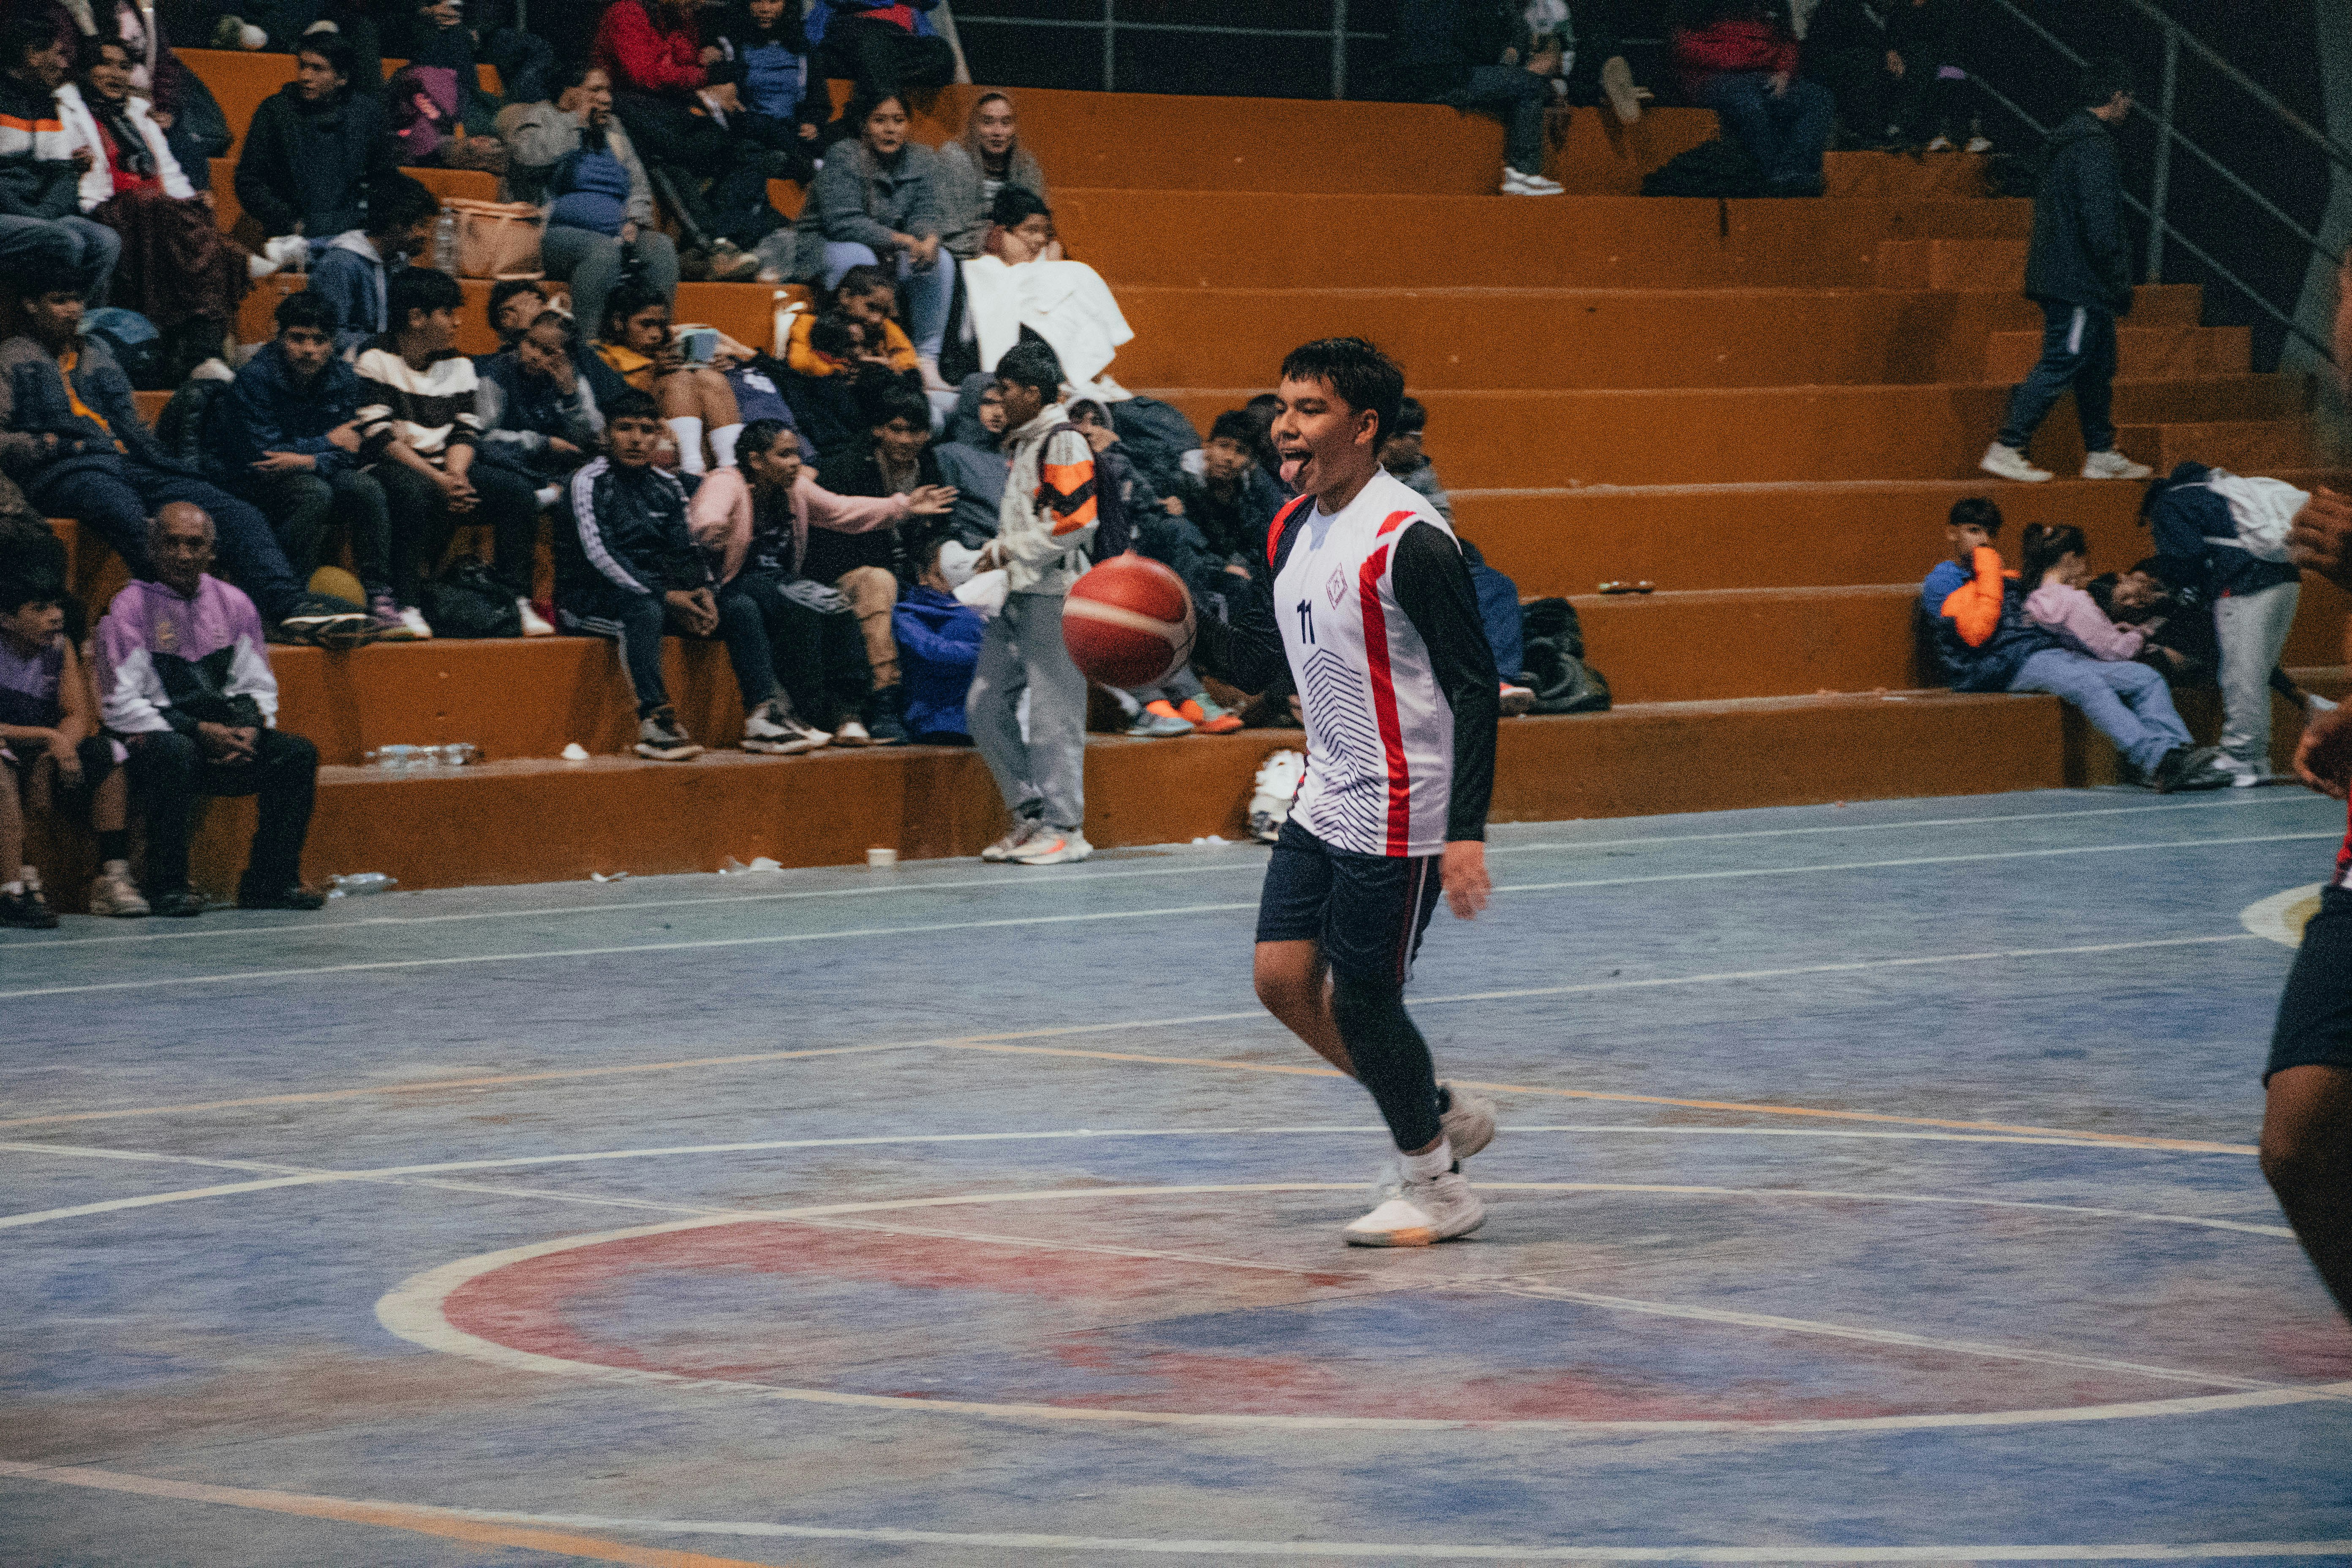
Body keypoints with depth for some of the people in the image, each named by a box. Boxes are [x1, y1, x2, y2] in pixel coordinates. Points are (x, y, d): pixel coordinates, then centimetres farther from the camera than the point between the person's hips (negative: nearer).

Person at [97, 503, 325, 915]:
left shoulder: (233, 603, 11)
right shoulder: (130, 608, -6)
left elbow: (258, 687, 15)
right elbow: (121, 706, -12)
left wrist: (248, 731, -9)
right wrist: (198, 731, -18)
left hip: (224, 740, 5)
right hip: (151, 738, -5)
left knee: (298, 754, -14)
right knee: (177, 755, -38)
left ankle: (272, 881, -12)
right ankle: (168, 888, -28)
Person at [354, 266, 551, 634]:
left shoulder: (459, 366, 14)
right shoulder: (375, 361, -5)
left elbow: (466, 433, 8)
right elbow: (379, 437, -15)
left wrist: (456, 476, -16)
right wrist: (440, 481, -23)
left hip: (445, 471, 6)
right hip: (387, 470, -6)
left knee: (516, 489, -16)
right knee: (414, 491, -39)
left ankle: (518, 601, -15)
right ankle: (405, 606, -34)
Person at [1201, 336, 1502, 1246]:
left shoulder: (1408, 539, -19)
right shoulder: (1293, 530, 8)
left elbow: (1474, 685, -20)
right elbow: (1257, 663, 18)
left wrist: (1466, 832, -25)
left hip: (1399, 816, -9)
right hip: (1325, 802, 9)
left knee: (1362, 1001, -2)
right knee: (1284, 977, 7)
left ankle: (1438, 1193, 17)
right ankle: (1442, 1115, 26)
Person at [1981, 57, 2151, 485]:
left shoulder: (2068, 137, 16)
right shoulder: (2094, 148, -16)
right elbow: (2100, 224, -21)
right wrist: (2120, 283, -16)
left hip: (2059, 274, 10)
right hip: (2080, 281, -10)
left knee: (2098, 366, 15)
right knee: (2059, 365, -8)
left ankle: (2102, 454, 21)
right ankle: (2005, 450, -9)